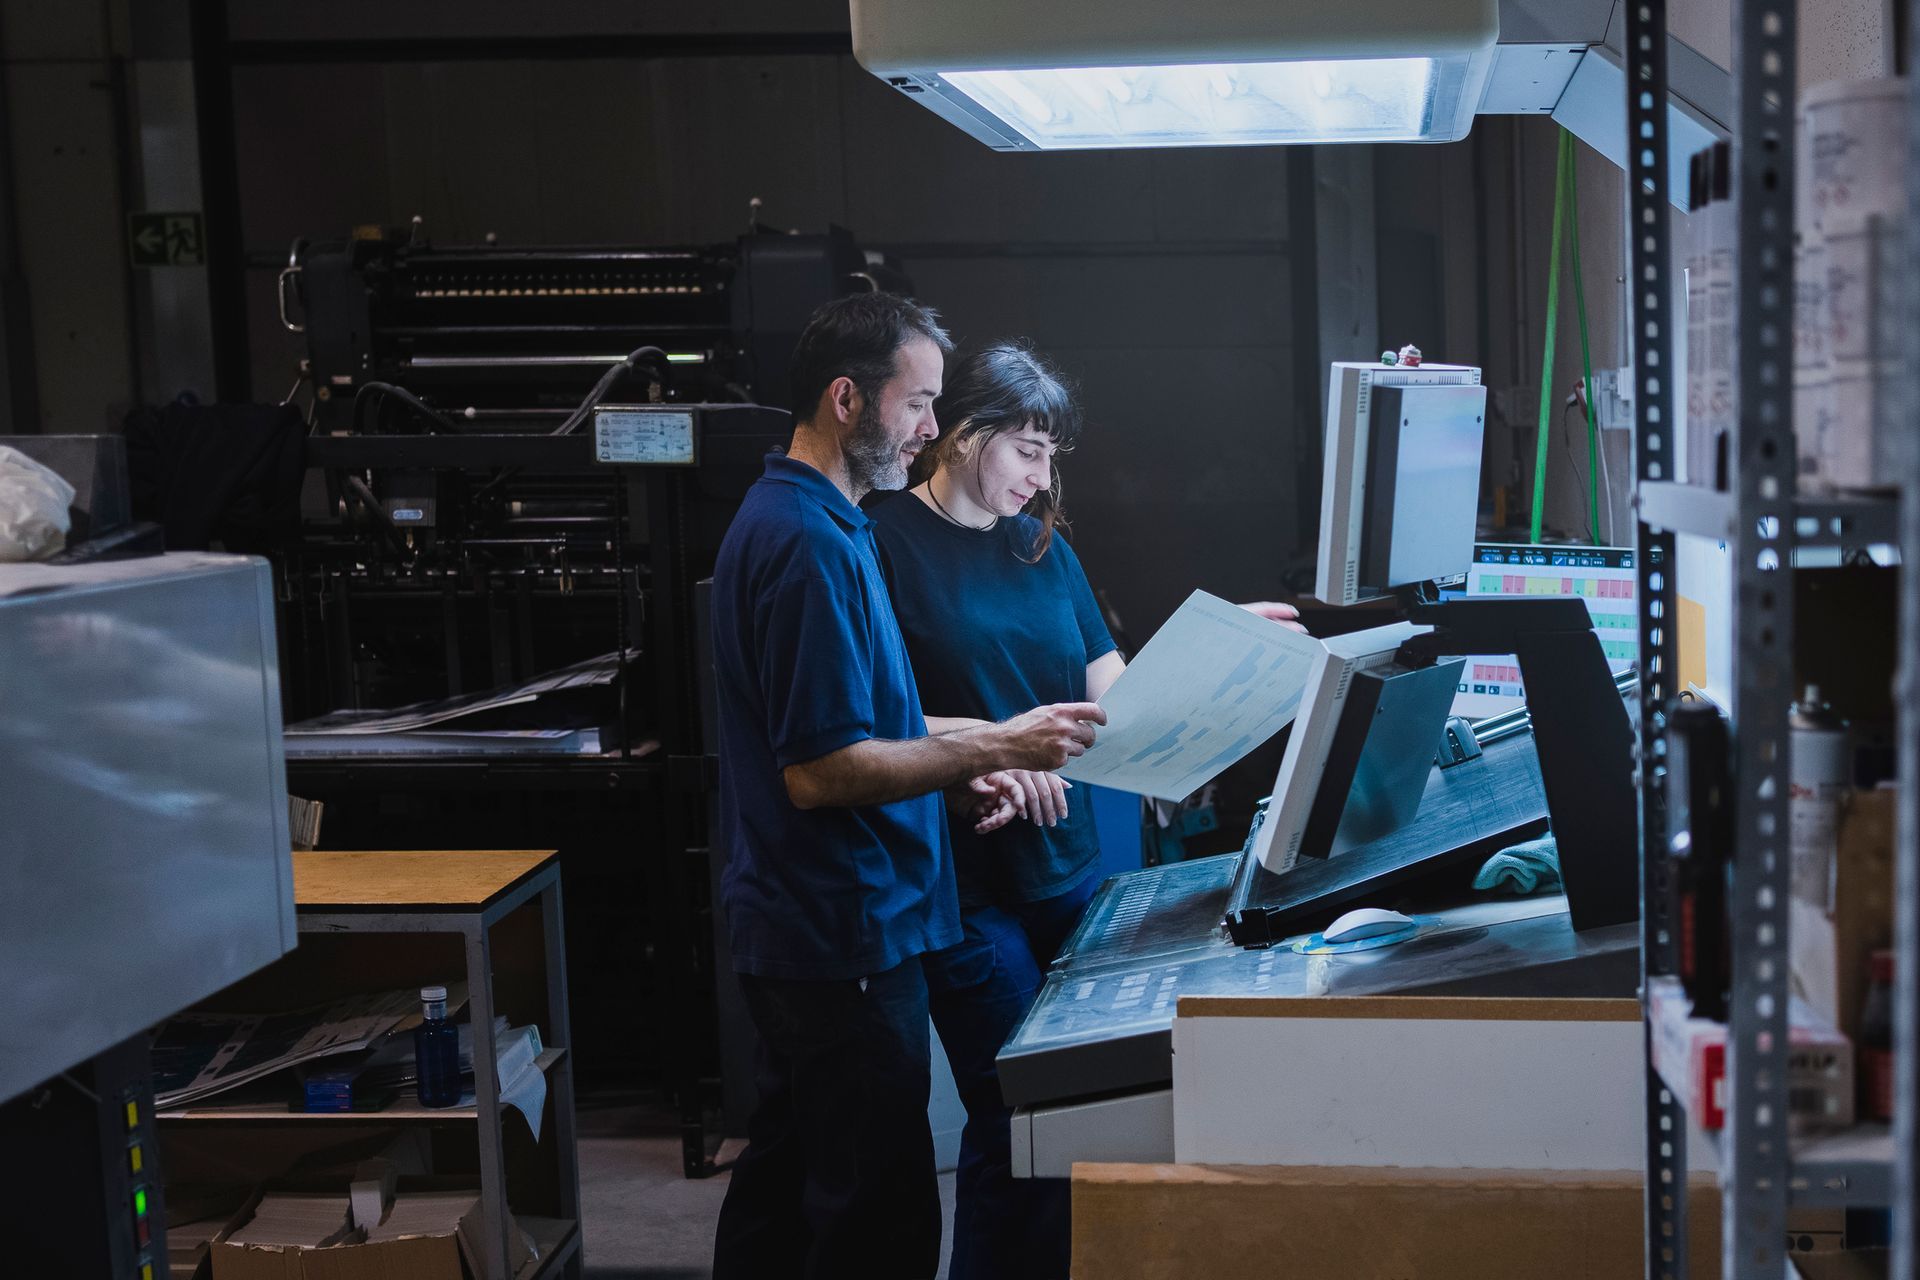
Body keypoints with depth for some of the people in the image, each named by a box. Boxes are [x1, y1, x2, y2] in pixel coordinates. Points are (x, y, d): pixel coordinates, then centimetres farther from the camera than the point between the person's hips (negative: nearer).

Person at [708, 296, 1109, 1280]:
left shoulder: (787, 517, 13)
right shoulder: (811, 544, -20)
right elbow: (819, 772, -23)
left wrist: (955, 781, 8)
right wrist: (995, 748, -19)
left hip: (794, 928, 11)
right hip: (844, 936, -11)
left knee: (785, 1178, 20)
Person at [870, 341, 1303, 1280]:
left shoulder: (1042, 544, 12)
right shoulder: (889, 545, -9)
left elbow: (1111, 688, 9)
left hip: (1067, 864, 7)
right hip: (968, 880, -7)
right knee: (1017, 1122, -3)